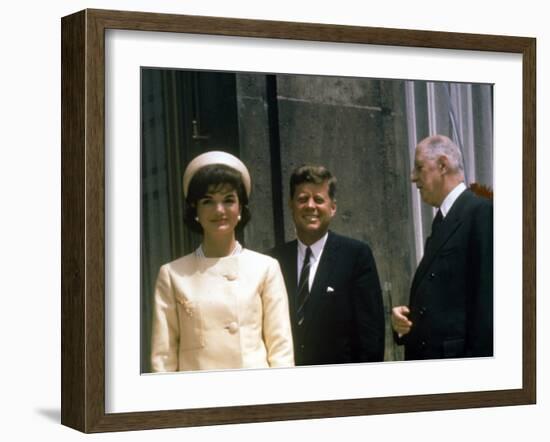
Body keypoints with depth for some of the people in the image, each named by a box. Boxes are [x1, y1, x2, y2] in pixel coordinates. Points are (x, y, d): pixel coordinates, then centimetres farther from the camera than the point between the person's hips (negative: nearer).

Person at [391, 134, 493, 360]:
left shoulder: (483, 212, -8)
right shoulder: (442, 222, 19)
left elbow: (487, 296, -16)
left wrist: (478, 356, -20)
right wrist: (403, 317, 2)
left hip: (459, 352, -9)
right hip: (430, 355, 9)